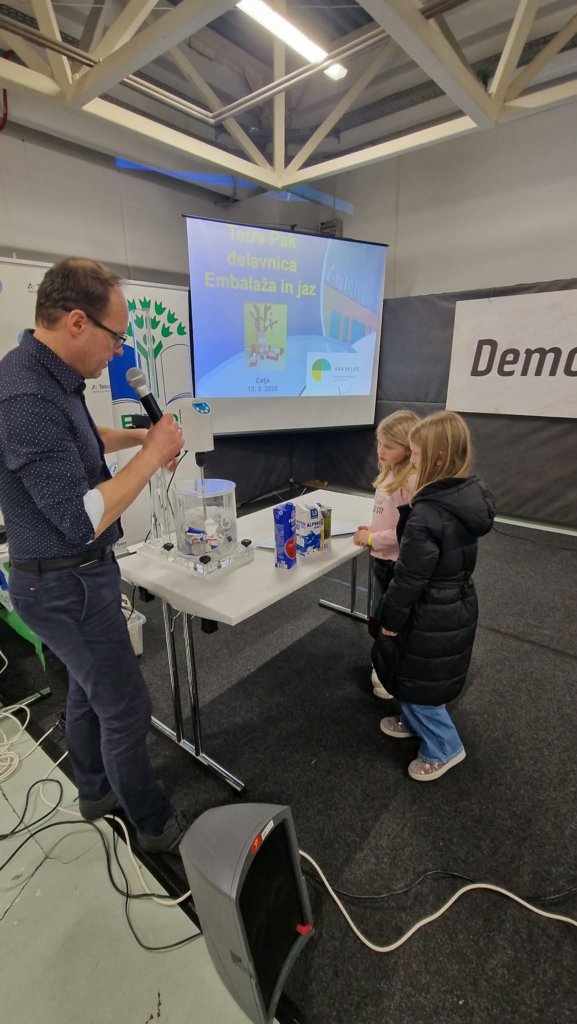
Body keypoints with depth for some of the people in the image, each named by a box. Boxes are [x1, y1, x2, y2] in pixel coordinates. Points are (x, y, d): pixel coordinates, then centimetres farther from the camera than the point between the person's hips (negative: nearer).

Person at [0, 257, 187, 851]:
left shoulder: (48, 377, 4)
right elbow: (83, 520, -29)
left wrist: (136, 436, 9)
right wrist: (151, 457, -20)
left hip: (72, 575, 10)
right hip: (66, 588, -10)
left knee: (88, 687, 24)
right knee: (125, 706, 7)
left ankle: (96, 792, 48)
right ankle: (153, 825, 31)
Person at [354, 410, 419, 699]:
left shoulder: (412, 480, -24)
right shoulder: (390, 472, 4)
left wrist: (372, 539, -17)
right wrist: (372, 533, 1)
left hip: (398, 565, -9)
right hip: (381, 559, 9)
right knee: (380, 621, 23)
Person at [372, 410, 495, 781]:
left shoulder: (428, 513, -31)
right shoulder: (470, 496, -3)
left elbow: (409, 577, -22)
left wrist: (391, 619, -11)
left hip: (431, 616, -9)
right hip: (459, 606, 9)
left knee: (416, 680, 15)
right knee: (417, 676, 28)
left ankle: (443, 747, 34)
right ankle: (415, 722, 50)